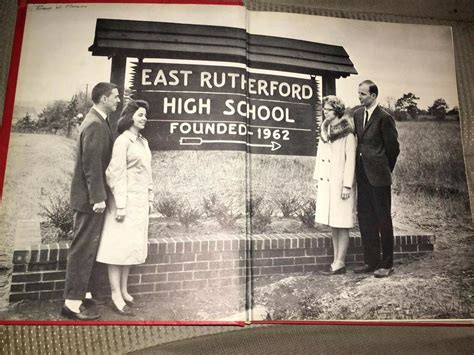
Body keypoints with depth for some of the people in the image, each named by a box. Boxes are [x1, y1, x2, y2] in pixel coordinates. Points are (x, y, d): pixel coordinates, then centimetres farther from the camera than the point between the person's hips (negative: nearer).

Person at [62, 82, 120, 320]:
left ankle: (84, 293, 27)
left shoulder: (97, 121, 14)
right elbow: (92, 164, -22)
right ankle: (72, 302, 5)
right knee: (83, 249, -4)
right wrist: (98, 197, -21)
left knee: (89, 248, 16)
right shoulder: (95, 125, -17)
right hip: (90, 198, -10)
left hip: (91, 196, 10)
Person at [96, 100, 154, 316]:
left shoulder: (143, 142, 14)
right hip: (126, 199, -8)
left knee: (132, 246, 13)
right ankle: (116, 296, 6)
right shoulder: (122, 141, -10)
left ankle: (123, 290, 25)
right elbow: (117, 174, -15)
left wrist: (150, 197, 15)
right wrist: (120, 204, -18)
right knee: (119, 245, -2)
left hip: (140, 201, 8)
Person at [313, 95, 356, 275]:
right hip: (325, 182, 7)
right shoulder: (324, 131, 13)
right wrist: (317, 178, 13)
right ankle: (337, 261, 18)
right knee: (332, 224, 10)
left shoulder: (347, 133, -8)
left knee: (341, 224, -2)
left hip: (340, 183, -7)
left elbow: (350, 160, -11)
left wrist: (347, 185, -14)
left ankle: (340, 264, 5)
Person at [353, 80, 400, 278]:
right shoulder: (357, 115, 10)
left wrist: (385, 170, 5)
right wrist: (359, 168, 12)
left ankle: (386, 264, 12)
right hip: (362, 175, 7)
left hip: (378, 175, -7)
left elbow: (393, 147, -5)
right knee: (365, 218, 10)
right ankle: (371, 261, 21)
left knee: (383, 219, 1)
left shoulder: (384, 118, -10)